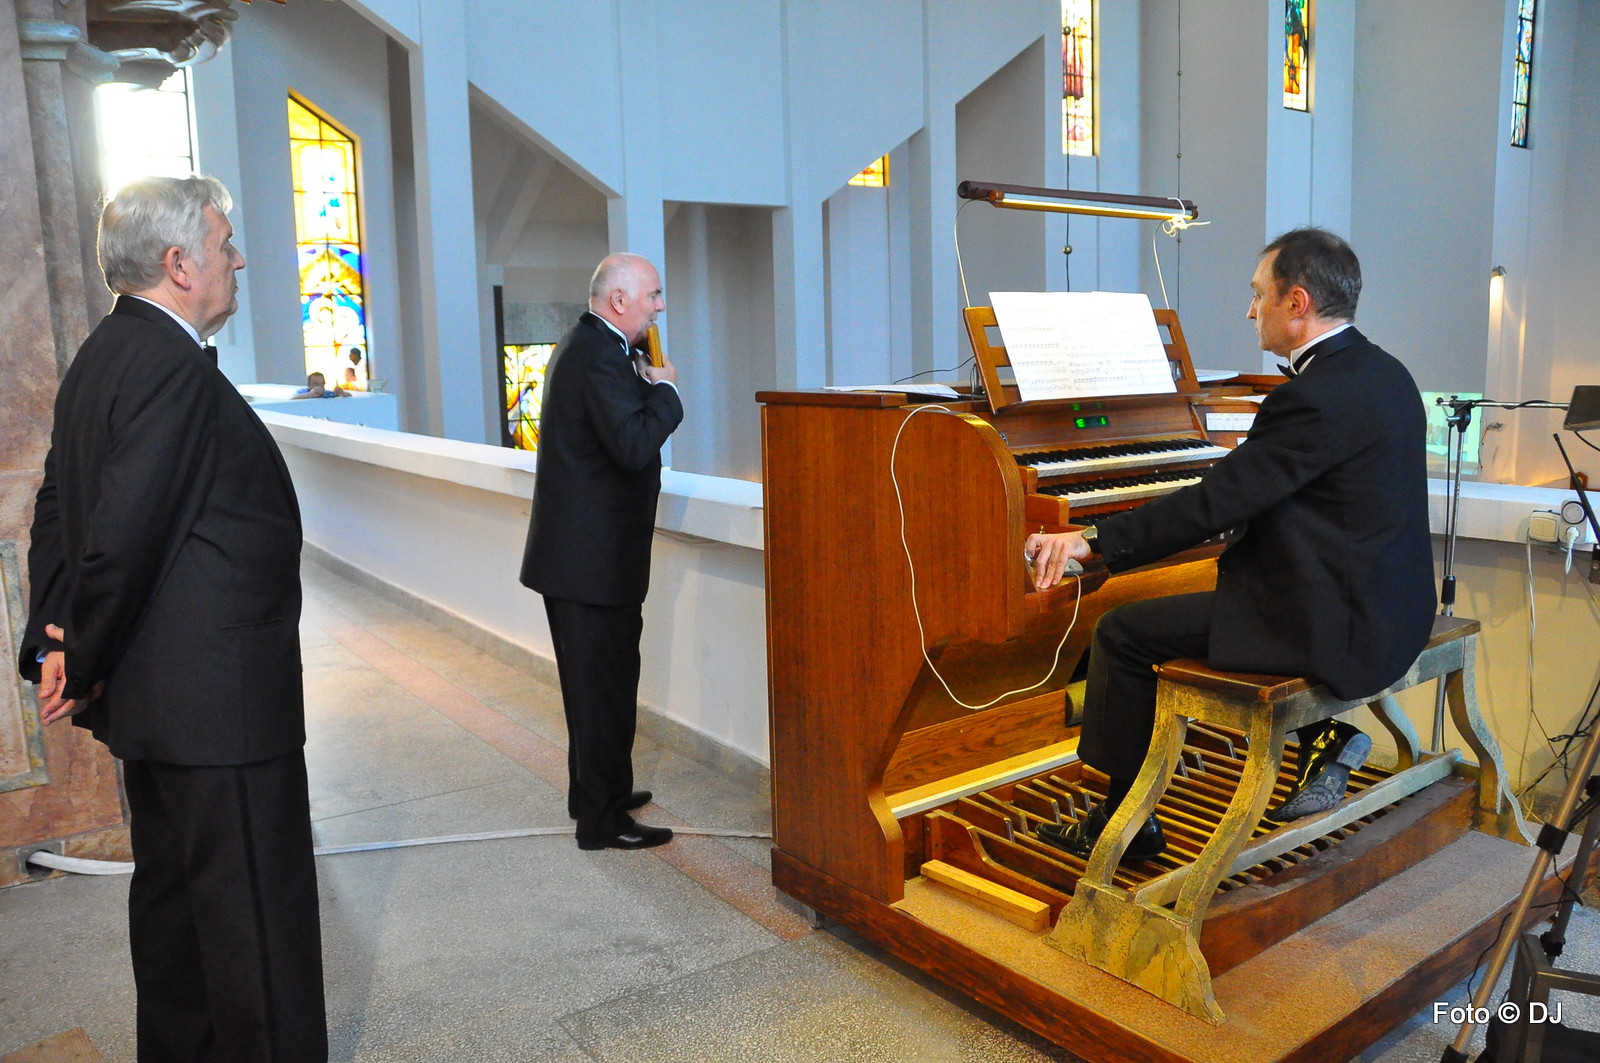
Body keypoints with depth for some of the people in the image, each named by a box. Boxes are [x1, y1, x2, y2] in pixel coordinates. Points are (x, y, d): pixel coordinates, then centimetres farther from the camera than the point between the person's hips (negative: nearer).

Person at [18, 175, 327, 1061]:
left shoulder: (102, 355, 12)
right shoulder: (175, 368, -21)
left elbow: (57, 511, 13)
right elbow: (121, 536, -23)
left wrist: (53, 642, 10)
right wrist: (84, 665, -10)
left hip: (154, 691, 11)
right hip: (217, 696, -11)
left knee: (170, 890, 23)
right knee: (258, 920, 1)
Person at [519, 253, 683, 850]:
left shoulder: (585, 347, 13)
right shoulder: (600, 358, -20)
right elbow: (634, 446, -30)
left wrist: (645, 381, 5)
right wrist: (664, 389, -14)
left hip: (574, 551, 11)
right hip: (594, 559, -11)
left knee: (594, 683, 21)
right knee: (605, 686, 0)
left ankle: (595, 794, 36)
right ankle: (603, 821, 13)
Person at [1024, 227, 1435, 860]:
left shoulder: (1314, 397, -21)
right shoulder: (1385, 374, 9)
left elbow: (1213, 505, -22)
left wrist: (1092, 541, -18)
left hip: (1335, 627, -10)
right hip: (1389, 611, 10)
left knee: (1122, 635, -4)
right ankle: (1322, 736, 23)